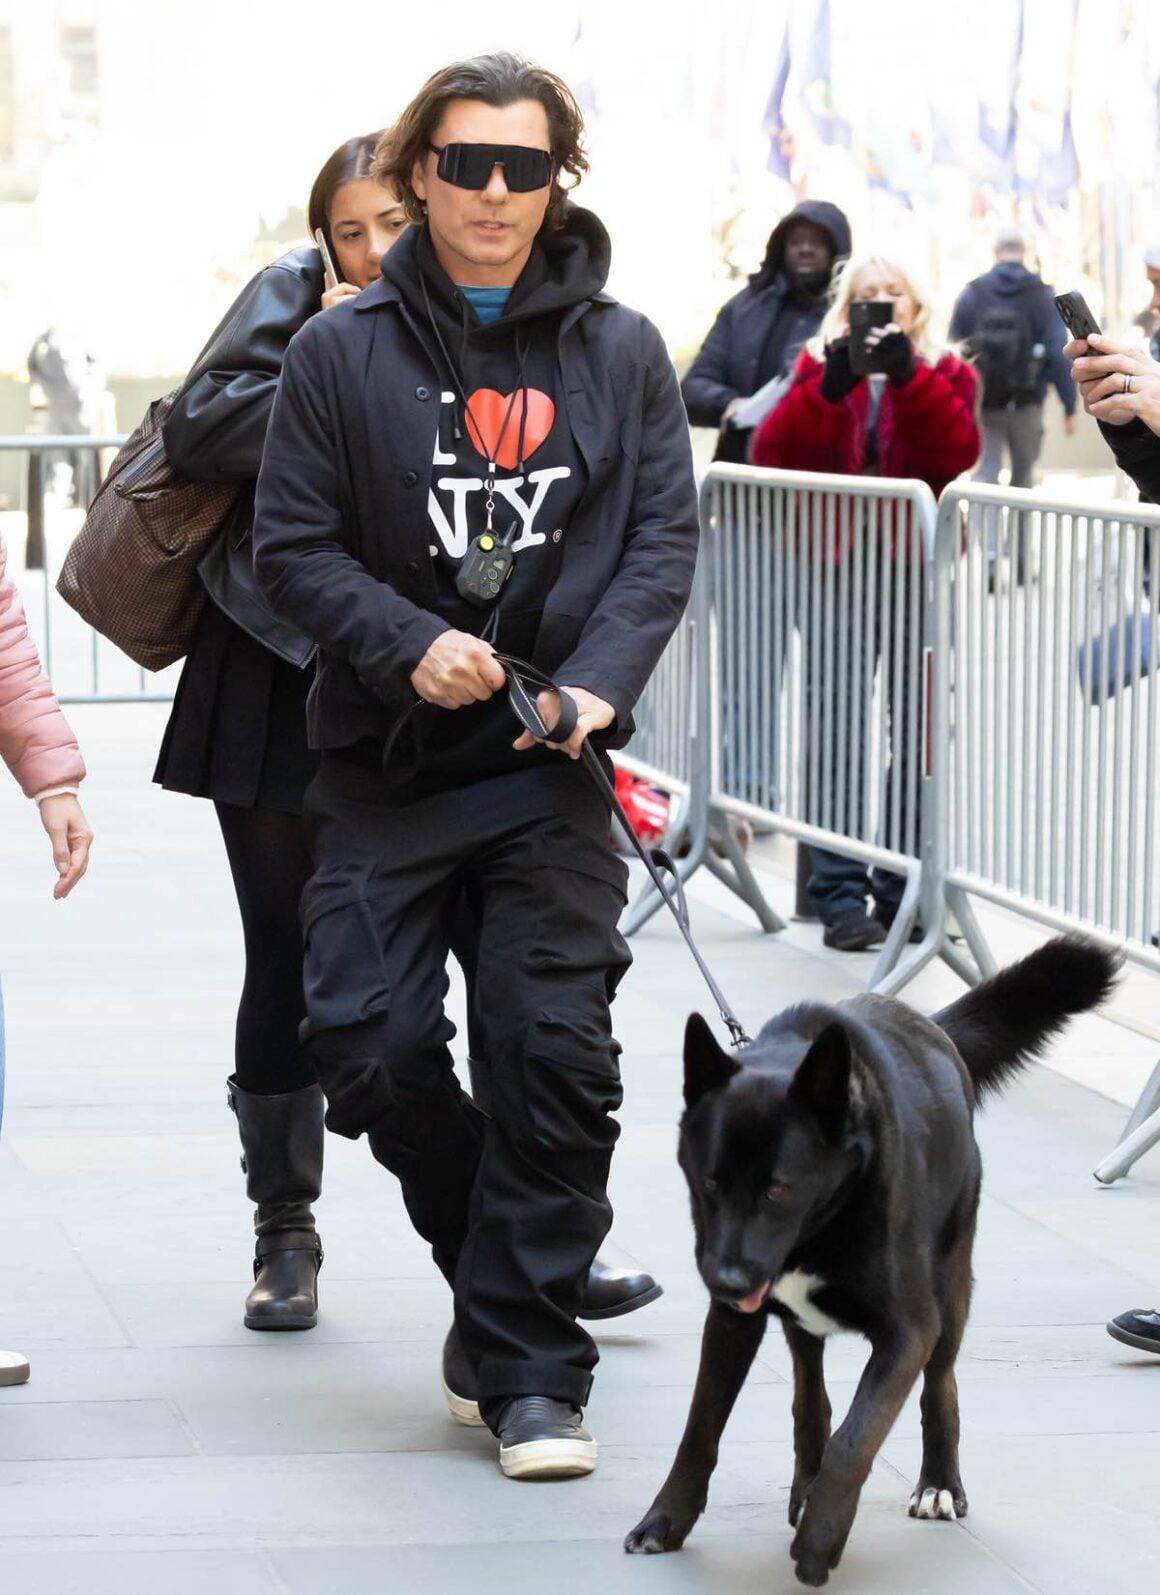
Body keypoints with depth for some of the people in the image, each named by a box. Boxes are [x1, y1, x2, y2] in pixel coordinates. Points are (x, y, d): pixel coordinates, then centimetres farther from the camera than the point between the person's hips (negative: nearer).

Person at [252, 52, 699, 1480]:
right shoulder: (342, 352, 0)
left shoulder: (619, 352, 5)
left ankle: (527, 1362, 1)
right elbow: (292, 545, -1)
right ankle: (499, 1269, 21)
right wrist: (411, 646, -16)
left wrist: (599, 679, -13)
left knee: (555, 1043, -10)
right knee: (370, 1044, -6)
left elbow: (664, 537, 3)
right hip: (384, 768, 0)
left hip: (552, 770, 0)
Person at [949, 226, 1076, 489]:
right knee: (1023, 476, 13)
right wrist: (1070, 407, -5)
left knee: (985, 472, 1)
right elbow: (1059, 354, -8)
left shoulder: (972, 294, 2)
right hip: (1026, 405, -1)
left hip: (982, 404, 1)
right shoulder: (1042, 296, -2)